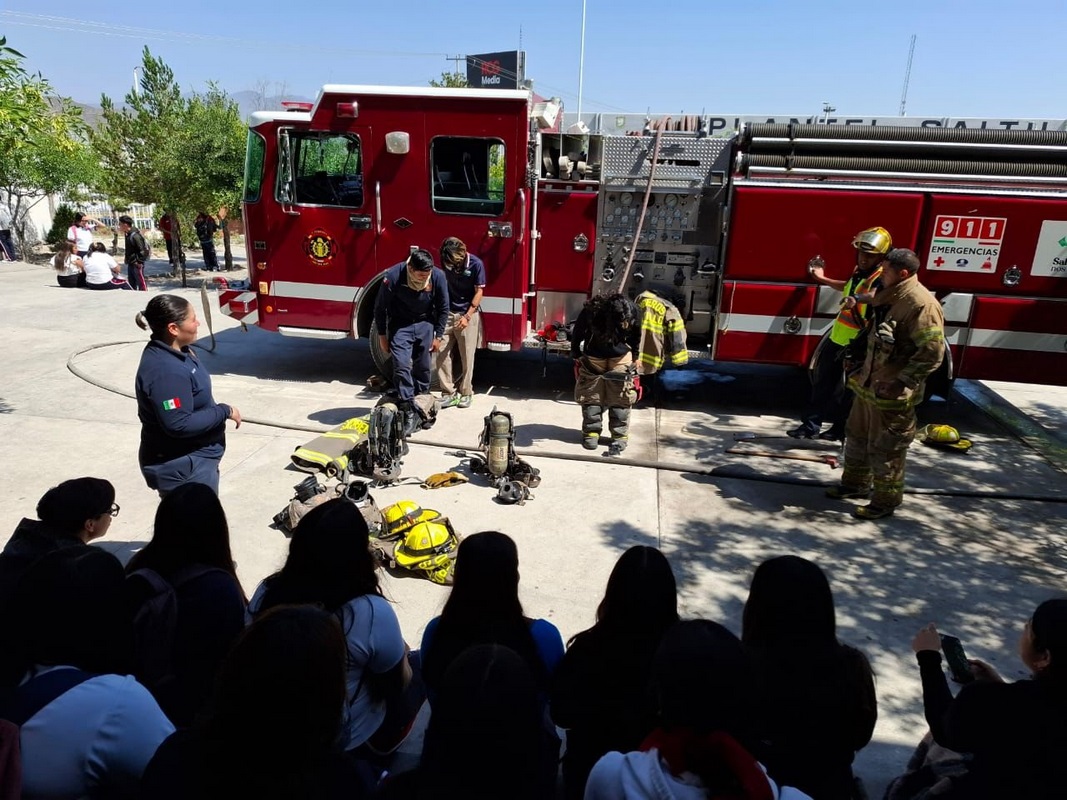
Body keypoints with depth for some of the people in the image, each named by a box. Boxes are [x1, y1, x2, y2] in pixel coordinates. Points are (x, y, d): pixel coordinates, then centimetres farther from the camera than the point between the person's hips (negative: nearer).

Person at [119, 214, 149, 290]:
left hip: (136, 264, -10)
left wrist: (139, 262, -19)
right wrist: (127, 258, 17)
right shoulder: (127, 234, 9)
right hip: (130, 263, 10)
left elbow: (143, 250, -22)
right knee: (131, 283, 19)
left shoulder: (135, 235, -21)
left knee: (141, 283, -3)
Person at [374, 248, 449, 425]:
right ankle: (408, 410, -10)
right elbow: (380, 307, -10)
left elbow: (443, 308, -3)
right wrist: (382, 335, -4)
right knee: (401, 365, -14)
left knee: (422, 367, 6)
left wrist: (438, 336, -2)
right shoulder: (393, 276, -25)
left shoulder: (438, 276, -18)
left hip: (425, 324, 2)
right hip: (400, 324, -2)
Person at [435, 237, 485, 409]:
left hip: (468, 314, -3)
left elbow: (479, 292, -9)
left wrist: (467, 316, -15)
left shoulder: (476, 264, -12)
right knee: (442, 353, -2)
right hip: (447, 313, 4)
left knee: (467, 357, 2)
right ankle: (448, 393, 5)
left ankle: (466, 393, 14)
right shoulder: (446, 263, -1)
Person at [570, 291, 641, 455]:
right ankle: (591, 432, 11)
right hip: (593, 357, 0)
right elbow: (577, 334, -10)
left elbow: (636, 337, -3)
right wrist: (576, 355, -1)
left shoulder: (632, 314, -25)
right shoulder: (590, 311, -30)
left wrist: (635, 358, 0)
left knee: (621, 396, -5)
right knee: (591, 394, -1)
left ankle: (620, 436, 2)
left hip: (621, 357, 0)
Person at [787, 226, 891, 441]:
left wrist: (857, 299, -61)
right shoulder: (860, 272, 11)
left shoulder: (882, 278, -17)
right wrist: (823, 279, 41)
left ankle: (841, 429, 18)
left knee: (848, 390, 3)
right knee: (823, 381, 14)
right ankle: (811, 424, 24)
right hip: (837, 338, 9)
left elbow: (876, 295, -41)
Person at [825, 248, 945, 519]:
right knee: (857, 437, 21)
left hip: (891, 394, -10)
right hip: (868, 384, 10)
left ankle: (885, 501, 17)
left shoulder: (921, 304, -21)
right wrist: (863, 368, 18)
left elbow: (932, 352, -24)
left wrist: (900, 381, -24)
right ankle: (855, 483, 38)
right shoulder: (889, 297, 9)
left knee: (885, 449, 2)